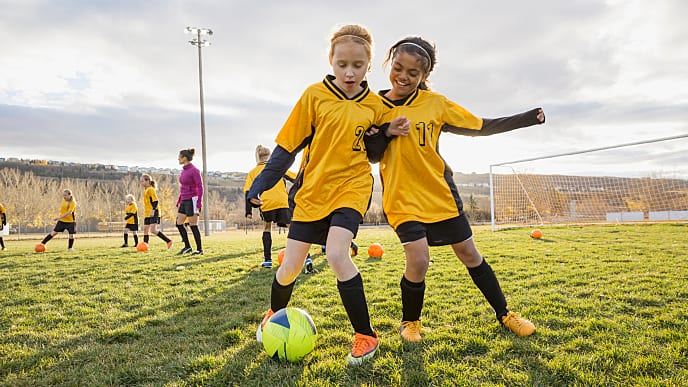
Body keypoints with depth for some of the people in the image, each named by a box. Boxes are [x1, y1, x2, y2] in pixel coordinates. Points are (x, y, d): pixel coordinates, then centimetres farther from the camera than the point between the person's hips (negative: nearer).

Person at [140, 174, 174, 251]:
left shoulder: (151, 189, -10)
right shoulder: (145, 190, 18)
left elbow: (155, 201, -17)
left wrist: (153, 210, -26)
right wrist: (145, 213, 26)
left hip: (153, 213, -10)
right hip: (147, 214, 10)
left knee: (153, 230, -18)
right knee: (145, 230, 11)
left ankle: (169, 242, -15)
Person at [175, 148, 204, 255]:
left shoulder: (194, 170, -13)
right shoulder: (184, 170, 12)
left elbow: (200, 187, -16)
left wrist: (198, 204, -21)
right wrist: (179, 202, 20)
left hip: (192, 200, -9)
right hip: (184, 200, 9)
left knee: (193, 225, -4)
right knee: (179, 223, 8)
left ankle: (199, 249, 6)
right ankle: (187, 247, 17)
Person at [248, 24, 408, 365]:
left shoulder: (374, 105, 0)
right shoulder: (315, 95, -5)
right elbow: (288, 144, -2)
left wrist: (388, 134, -9)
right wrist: (261, 183, -6)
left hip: (352, 188, -1)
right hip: (311, 191, 1)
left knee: (336, 254, -24)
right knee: (291, 265, 5)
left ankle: (365, 335, -7)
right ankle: (275, 314, 37)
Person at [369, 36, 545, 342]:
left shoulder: (435, 103, -2)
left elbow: (481, 127, 5)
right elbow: (370, 156, 0)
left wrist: (528, 118, 0)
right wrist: (386, 133, -19)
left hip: (441, 194, 2)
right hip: (402, 198, -1)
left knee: (469, 253, 9)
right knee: (418, 259, -16)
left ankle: (504, 314, 30)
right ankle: (410, 322, 13)